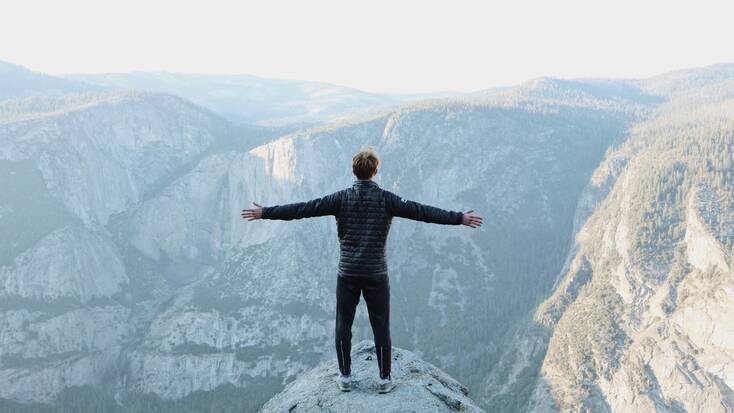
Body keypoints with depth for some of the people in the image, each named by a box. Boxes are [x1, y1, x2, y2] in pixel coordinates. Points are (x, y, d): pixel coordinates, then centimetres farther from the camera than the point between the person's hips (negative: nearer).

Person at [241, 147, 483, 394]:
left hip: (348, 273, 1)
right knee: (381, 327, 9)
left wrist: (265, 213, 0)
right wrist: (460, 218, -2)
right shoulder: (385, 199, -6)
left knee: (343, 325, 13)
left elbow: (303, 209, -6)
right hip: (376, 274, 0)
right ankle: (384, 379, 15)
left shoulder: (342, 198, -4)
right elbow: (422, 211, -8)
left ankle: (345, 377, 18)